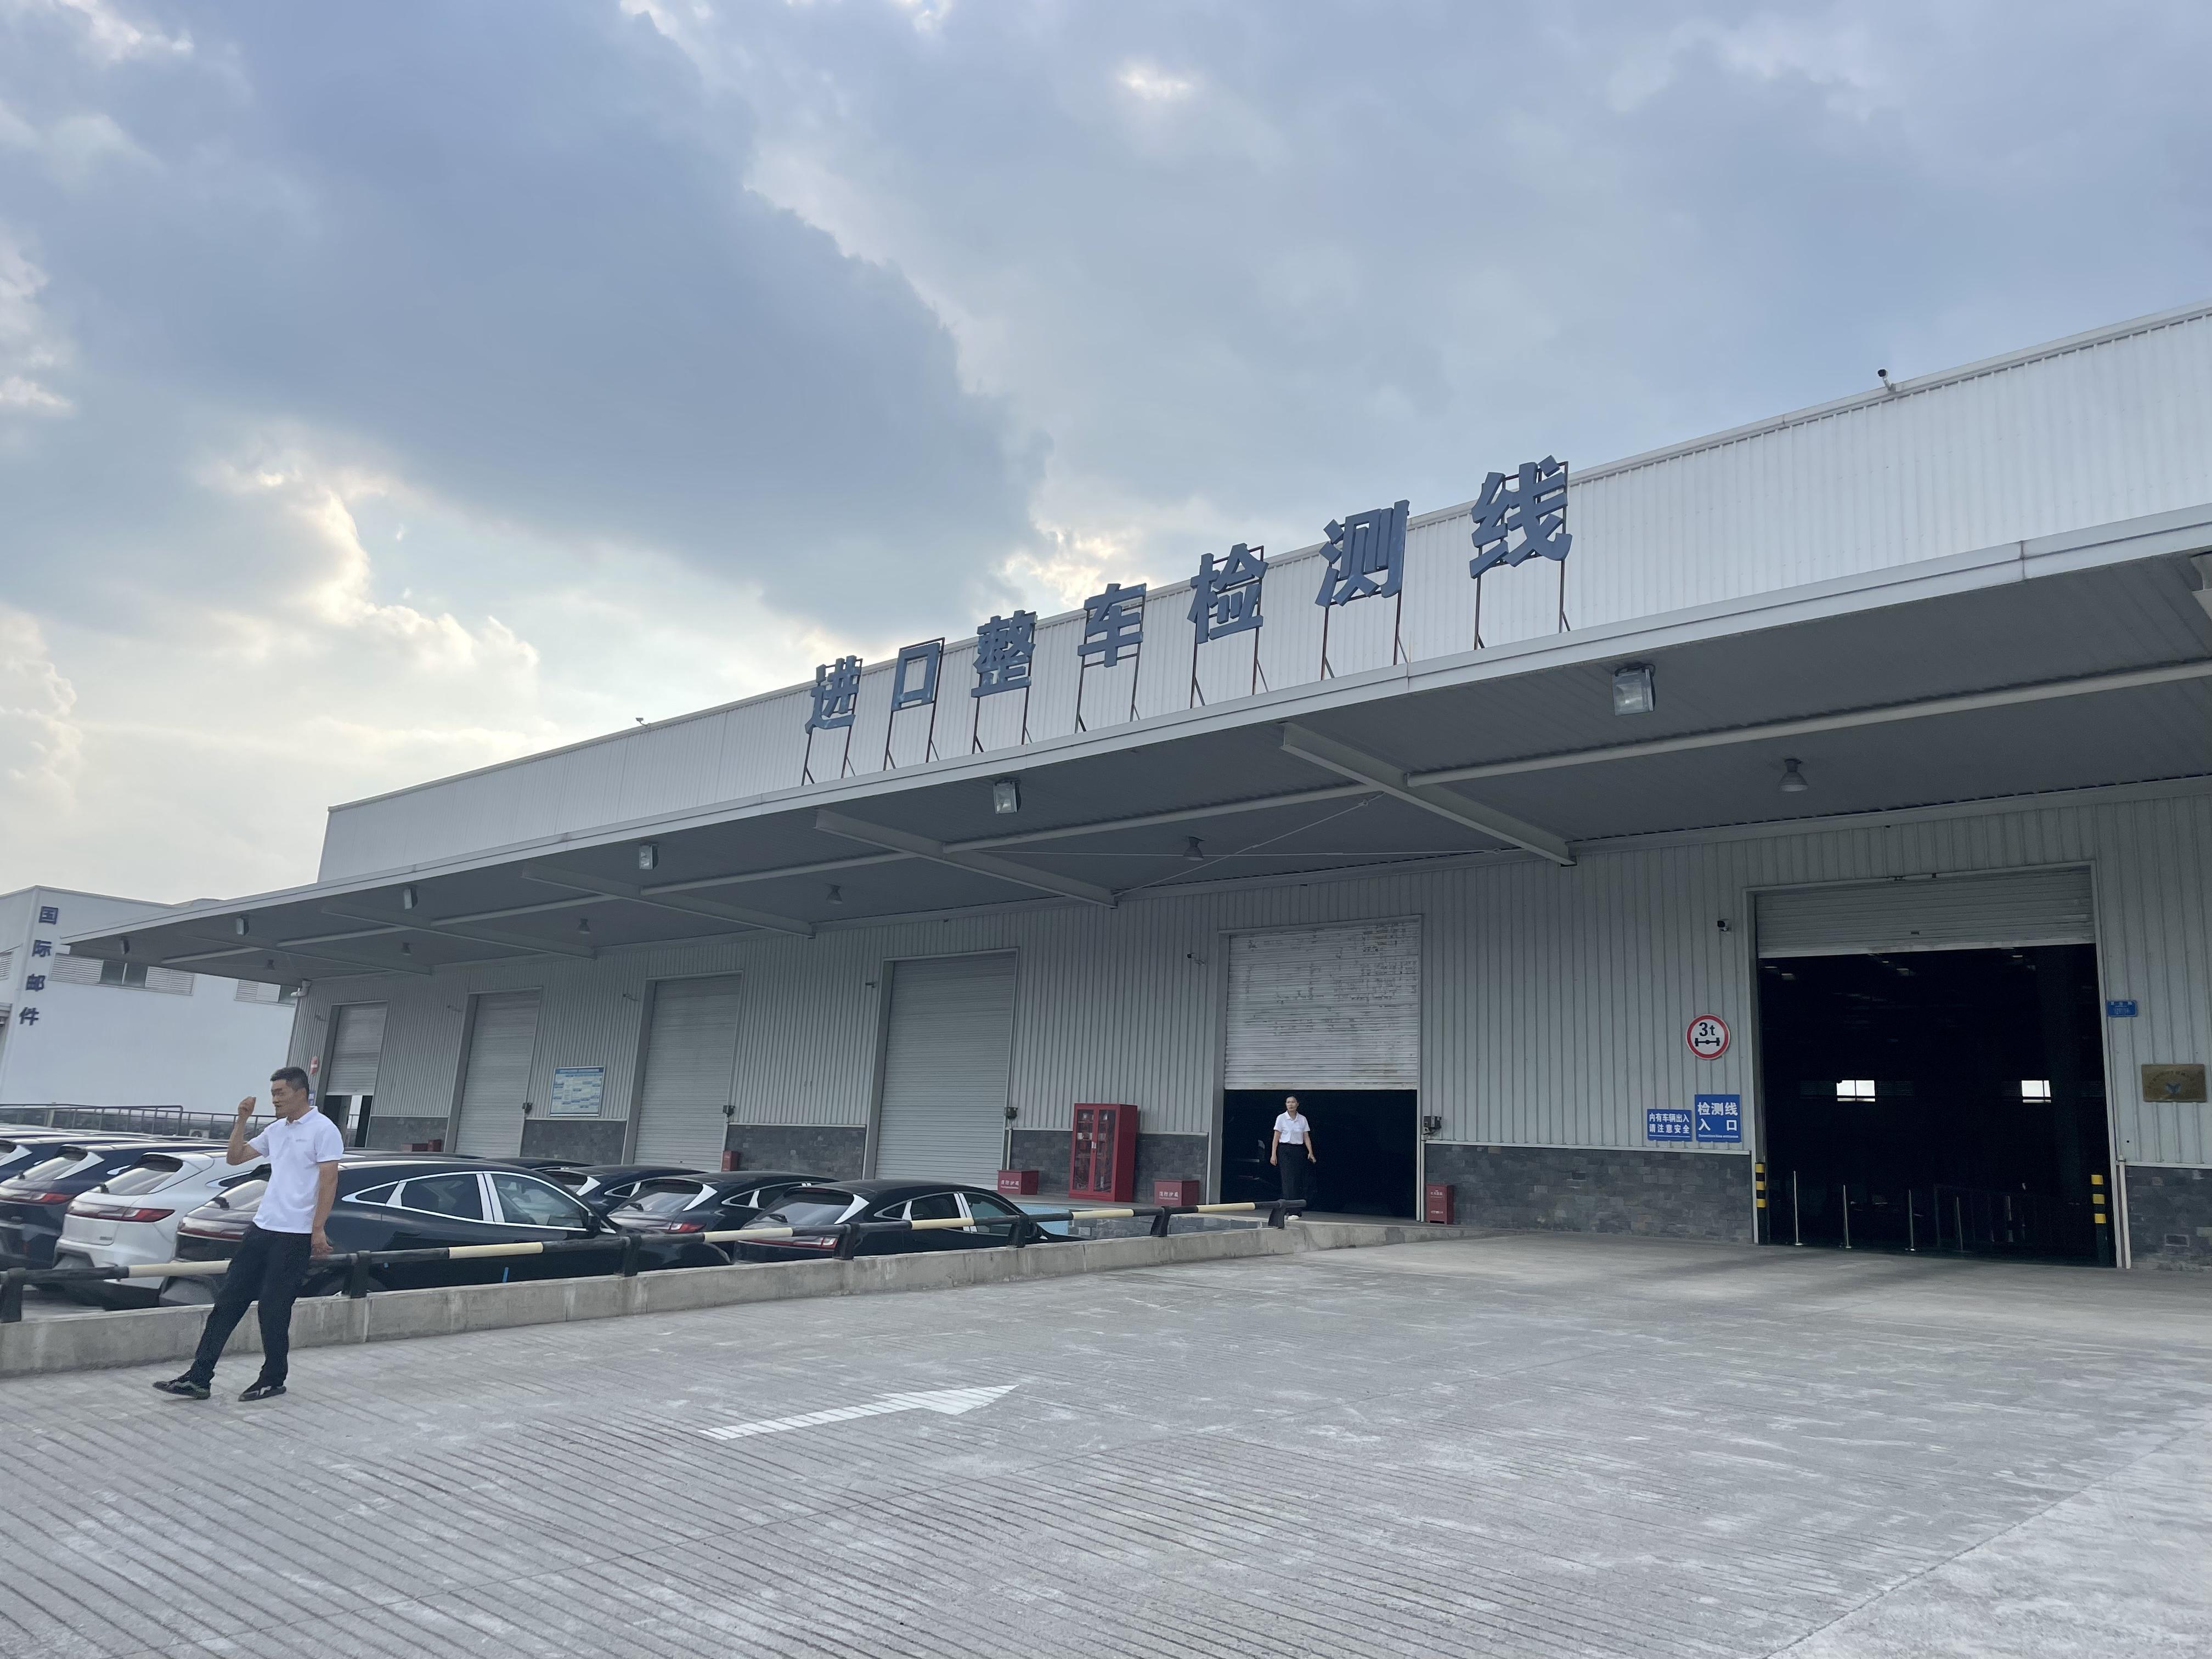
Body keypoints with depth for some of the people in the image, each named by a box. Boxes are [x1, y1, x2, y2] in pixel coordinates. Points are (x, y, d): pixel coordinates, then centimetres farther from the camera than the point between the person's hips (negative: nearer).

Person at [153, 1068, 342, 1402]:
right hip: (262, 1228, 8)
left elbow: (329, 1181, -15)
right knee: (228, 1301, 6)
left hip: (294, 1236, -8)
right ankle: (199, 1378, 10)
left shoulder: (323, 1130, -11)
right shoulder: (277, 1130, 13)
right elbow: (235, 1157, 22)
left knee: (274, 1309, 0)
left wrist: (318, 1230, -18)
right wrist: (242, 1120, 9)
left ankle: (273, 1379, 14)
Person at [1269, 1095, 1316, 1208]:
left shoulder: (1303, 1119, 7)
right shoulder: (1281, 1118, -2)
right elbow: (1276, 1138, -2)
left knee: (1299, 1180, 1)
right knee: (1289, 1179, -10)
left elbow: (1307, 1138, 8)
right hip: (1285, 1151, -4)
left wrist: (1311, 1153, -4)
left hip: (1299, 1151, 4)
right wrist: (1273, 1155, -7)